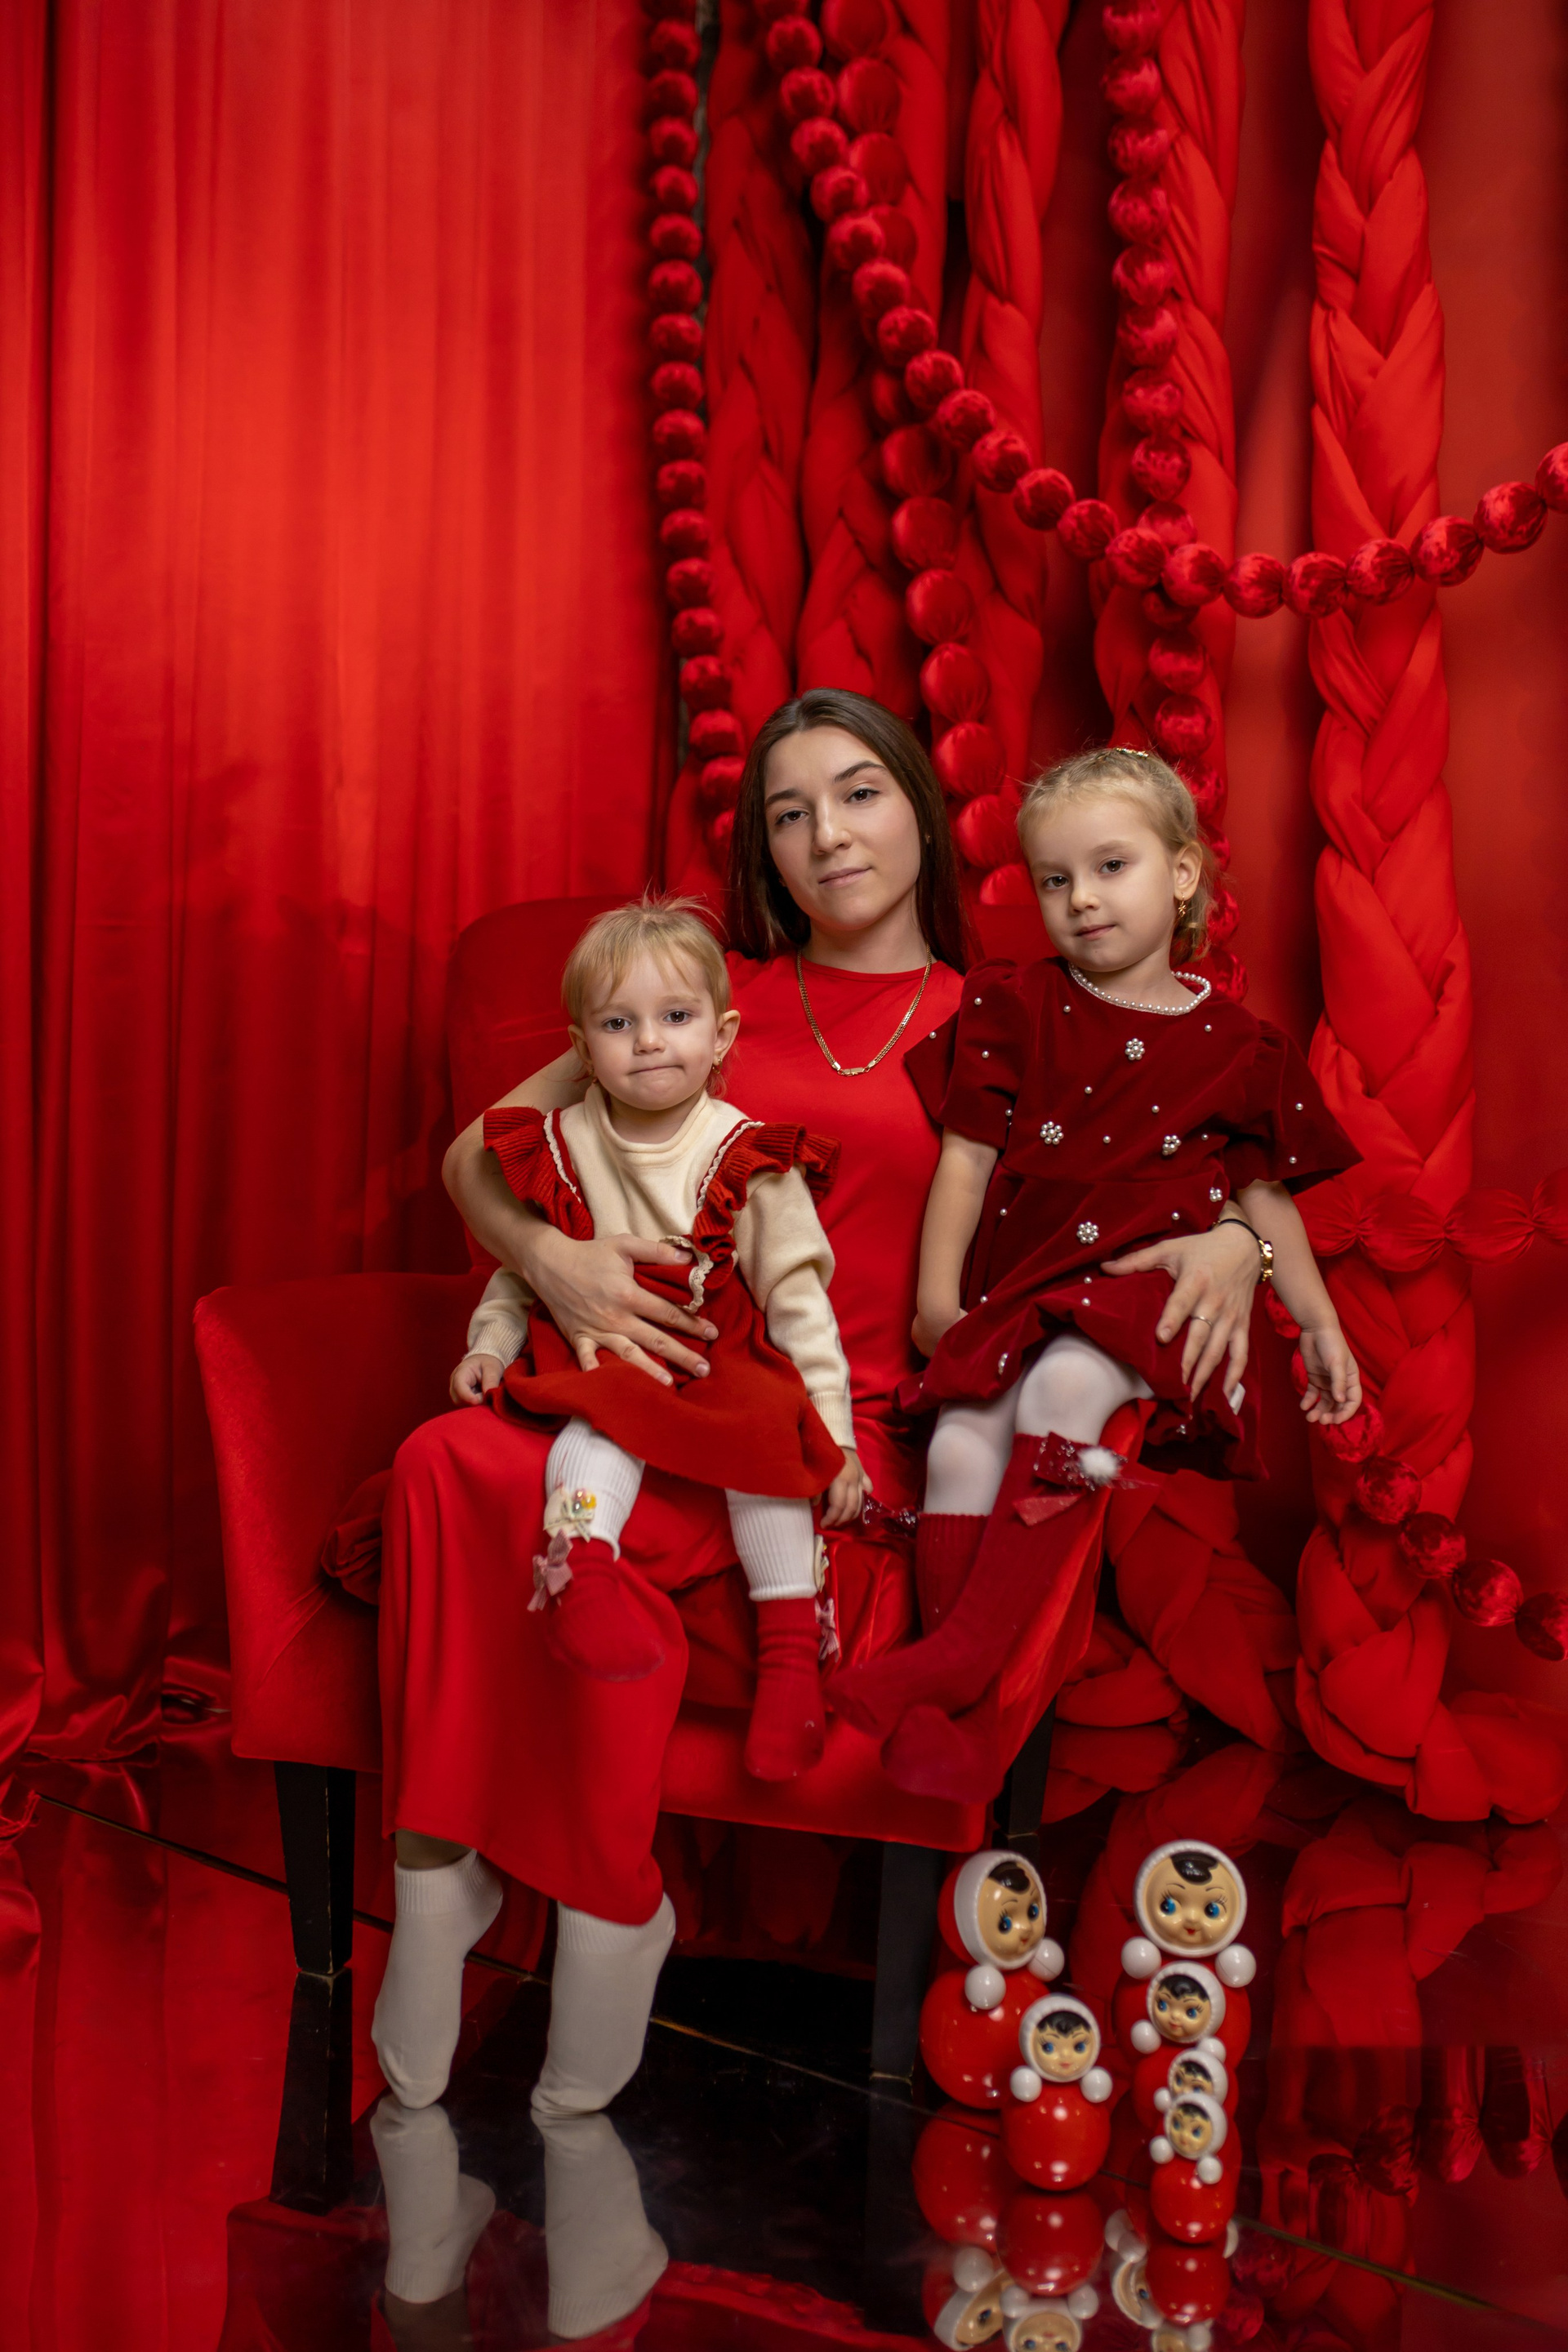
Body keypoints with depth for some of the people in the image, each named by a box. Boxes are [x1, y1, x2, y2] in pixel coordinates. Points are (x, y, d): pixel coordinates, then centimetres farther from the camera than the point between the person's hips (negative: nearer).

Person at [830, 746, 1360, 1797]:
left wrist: (1322, 1325, 15)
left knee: (1061, 1392, -33)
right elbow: (967, 1157, 8)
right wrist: (937, 1295, 3)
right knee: (962, 1445, -23)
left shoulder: (1236, 1047, 8)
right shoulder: (1014, 1009, 9)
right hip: (1016, 1289, 2)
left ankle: (959, 1656, -28)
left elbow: (1263, 1197, 16)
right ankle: (964, 1712, -13)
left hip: (1145, 1288, -2)